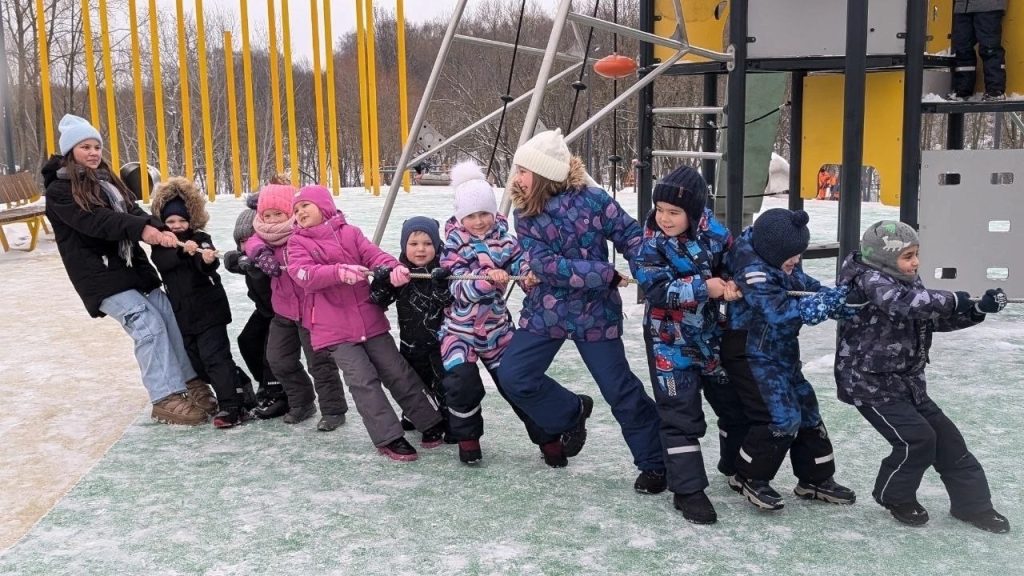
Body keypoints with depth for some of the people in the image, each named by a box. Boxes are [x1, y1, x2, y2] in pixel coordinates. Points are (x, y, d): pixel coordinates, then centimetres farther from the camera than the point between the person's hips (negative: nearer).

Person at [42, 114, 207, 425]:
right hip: (100, 275, -7)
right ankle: (165, 399, -13)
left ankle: (190, 380, 14)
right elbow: (95, 221, -21)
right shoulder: (59, 191, -6)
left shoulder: (107, 180, 16)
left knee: (171, 316, 3)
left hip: (132, 265, 7)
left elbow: (133, 211, 2)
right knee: (149, 326, -16)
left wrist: (159, 230, -19)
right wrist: (141, 228, -33)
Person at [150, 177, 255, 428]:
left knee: (215, 356, -11)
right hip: (183, 313, 6)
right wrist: (182, 250, -38)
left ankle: (232, 406, -10)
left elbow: (207, 265, -25)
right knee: (197, 361, 12)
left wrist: (208, 260, -50)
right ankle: (239, 387, 26)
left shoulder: (201, 239, -6)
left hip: (209, 310, -6)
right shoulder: (161, 245, 4)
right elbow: (163, 261, -19)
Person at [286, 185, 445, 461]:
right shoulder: (298, 243, 4)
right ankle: (389, 438, 1)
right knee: (363, 381, -8)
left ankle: (431, 421, 21)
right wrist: (340, 272, -33)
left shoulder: (350, 233, 7)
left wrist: (394, 268, -32)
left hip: (370, 320, 1)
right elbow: (304, 274, -15)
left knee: (398, 373, 7)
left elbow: (374, 255, -8)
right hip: (333, 329, -1)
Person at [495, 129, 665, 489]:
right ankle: (572, 413, 23)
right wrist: (606, 274, -25)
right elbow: (547, 266, -18)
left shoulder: (592, 199, -14)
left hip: (595, 312, -4)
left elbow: (632, 237, -7)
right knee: (513, 376, -3)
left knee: (621, 390, 0)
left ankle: (655, 464, 18)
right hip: (545, 311, 4)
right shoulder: (525, 216, -6)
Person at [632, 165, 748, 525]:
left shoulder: (712, 231, -9)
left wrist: (730, 283, -18)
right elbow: (655, 289, -24)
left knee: (735, 401, 16)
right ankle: (688, 490, 9)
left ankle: (736, 467, 40)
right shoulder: (651, 241, -18)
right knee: (681, 414, -2)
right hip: (669, 338, -4)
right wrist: (704, 287, -28)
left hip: (710, 333, 5)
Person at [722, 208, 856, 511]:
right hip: (751, 355, -10)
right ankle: (749, 478, 9)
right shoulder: (751, 270, -29)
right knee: (782, 418, -11)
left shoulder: (780, 261, -1)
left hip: (781, 351, 10)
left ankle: (816, 478, 27)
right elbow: (781, 311, -35)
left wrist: (837, 297, -11)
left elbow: (806, 285, 8)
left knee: (806, 409, 13)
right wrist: (830, 302, -35)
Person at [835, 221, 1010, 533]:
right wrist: (953, 300, -25)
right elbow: (908, 303, -37)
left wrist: (978, 309, -6)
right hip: (869, 381, -8)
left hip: (906, 380, 9)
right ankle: (894, 496, 13)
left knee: (945, 436, 9)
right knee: (917, 438, -13)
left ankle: (973, 503, 24)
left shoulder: (909, 282, 6)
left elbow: (938, 319, 9)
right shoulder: (869, 282, -20)